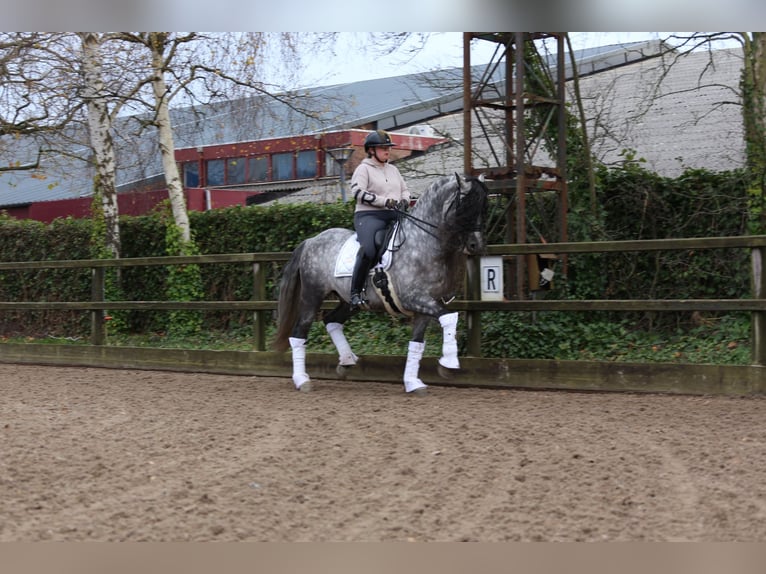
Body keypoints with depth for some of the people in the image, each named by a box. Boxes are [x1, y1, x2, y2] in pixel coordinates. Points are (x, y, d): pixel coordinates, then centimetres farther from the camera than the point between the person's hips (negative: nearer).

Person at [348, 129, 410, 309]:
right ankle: (356, 292, -25)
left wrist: (404, 200, 2)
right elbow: (358, 192, -13)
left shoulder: (393, 170, 22)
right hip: (369, 215, -7)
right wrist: (385, 201, -17)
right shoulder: (363, 169, 1)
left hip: (394, 216, 7)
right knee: (368, 250, -32)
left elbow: (405, 190, 28)